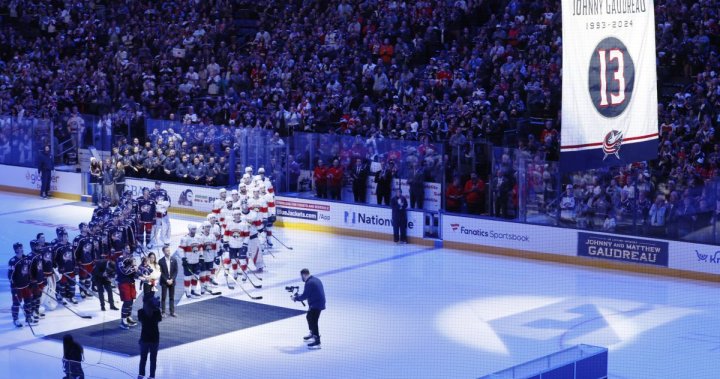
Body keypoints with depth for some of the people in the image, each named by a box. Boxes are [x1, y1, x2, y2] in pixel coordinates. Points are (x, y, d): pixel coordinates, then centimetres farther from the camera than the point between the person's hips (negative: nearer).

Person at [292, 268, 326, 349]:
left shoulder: (309, 283, -19)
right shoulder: (315, 280, 13)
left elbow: (304, 296, -17)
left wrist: (296, 298, 1)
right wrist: (299, 296, 20)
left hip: (316, 305, -11)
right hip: (318, 303, 11)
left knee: (313, 321, -13)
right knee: (309, 317, 27)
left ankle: (317, 342, -17)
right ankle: (312, 334, 44)